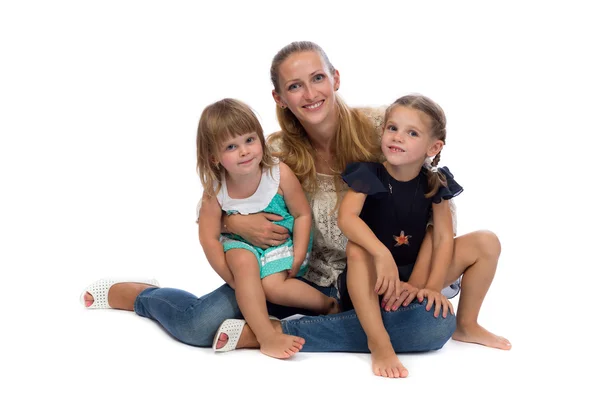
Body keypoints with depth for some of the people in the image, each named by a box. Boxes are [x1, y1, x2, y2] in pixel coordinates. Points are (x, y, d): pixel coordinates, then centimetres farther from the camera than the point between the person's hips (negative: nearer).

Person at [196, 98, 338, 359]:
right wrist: (235, 280, -19)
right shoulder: (215, 191, -18)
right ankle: (266, 336, -33)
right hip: (243, 246, 2)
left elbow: (303, 215, -12)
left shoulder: (279, 174, -21)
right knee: (242, 259, -33)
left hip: (283, 243, -2)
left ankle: (327, 304, -2)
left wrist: (298, 259, -18)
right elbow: (209, 238, -15)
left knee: (273, 285, -27)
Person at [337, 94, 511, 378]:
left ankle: (466, 325, 9)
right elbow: (346, 217, -31)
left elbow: (443, 238, -7)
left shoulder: (434, 183, -3)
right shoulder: (369, 175, -13)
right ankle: (378, 342, -37)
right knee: (356, 250, -37)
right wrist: (382, 255, -44)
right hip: (376, 280, -4)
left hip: (415, 275, 4)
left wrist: (433, 287, -19)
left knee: (484, 243, -4)